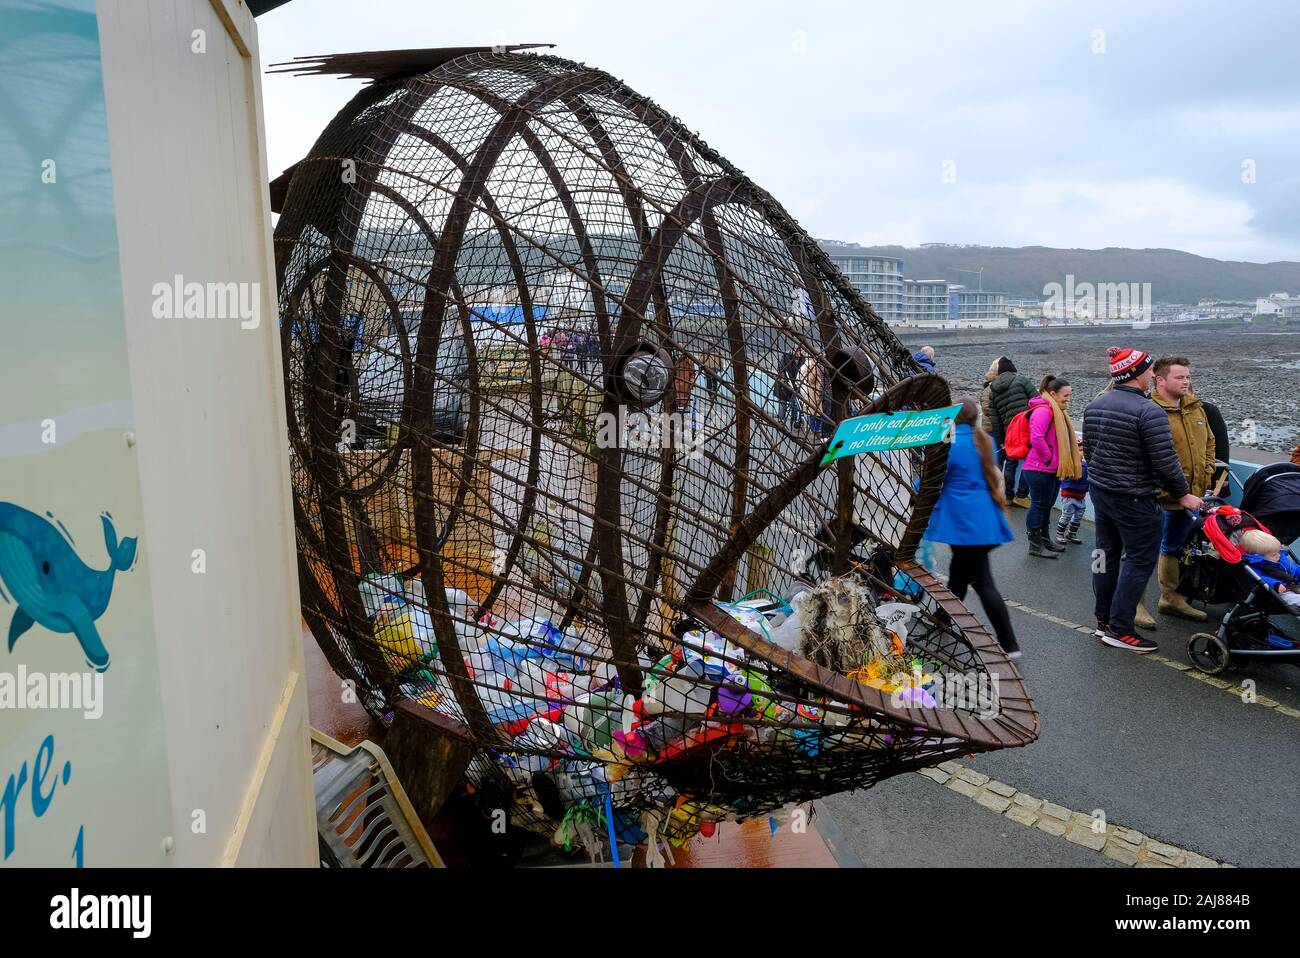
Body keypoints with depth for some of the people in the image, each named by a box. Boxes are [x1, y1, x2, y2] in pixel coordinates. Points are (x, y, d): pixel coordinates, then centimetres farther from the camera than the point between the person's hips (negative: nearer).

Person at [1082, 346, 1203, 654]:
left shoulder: (1094, 406, 4)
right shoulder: (1149, 412, -20)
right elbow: (1165, 462, -18)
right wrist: (1183, 494, -5)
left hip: (1100, 491, 8)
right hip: (1135, 500, -8)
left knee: (1106, 555, 16)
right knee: (1139, 560, 1)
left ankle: (1103, 620, 24)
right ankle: (1119, 629, 2)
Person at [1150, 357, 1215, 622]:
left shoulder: (1195, 408, 9)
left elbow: (1208, 443, 20)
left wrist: (1205, 474, 8)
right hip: (1159, 496, -9)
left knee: (1174, 548, 23)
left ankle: (1171, 598, 38)